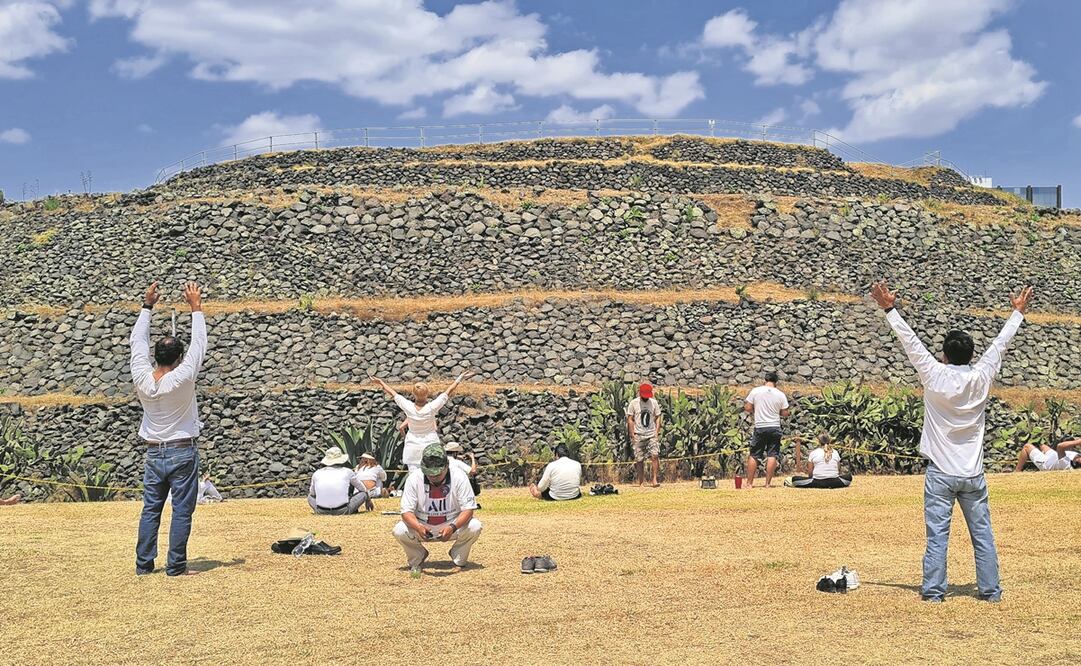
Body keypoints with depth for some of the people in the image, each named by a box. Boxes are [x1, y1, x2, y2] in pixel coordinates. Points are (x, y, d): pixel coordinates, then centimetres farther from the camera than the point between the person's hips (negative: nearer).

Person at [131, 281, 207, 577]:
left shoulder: (142, 378, -8)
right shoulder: (181, 379, -18)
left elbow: (137, 341, 5)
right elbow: (199, 344, -10)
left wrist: (147, 306, 11)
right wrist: (196, 307, -3)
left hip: (154, 454, 5)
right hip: (182, 453, -4)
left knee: (150, 509, 11)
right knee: (182, 511, 1)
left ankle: (144, 564, 14)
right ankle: (176, 566, 2)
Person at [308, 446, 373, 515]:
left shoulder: (317, 473, 12)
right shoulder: (347, 472, 9)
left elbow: (312, 494, 28)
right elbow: (363, 489, 24)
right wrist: (368, 501, 43)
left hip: (321, 512, 2)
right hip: (343, 511, -2)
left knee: (310, 496, 32)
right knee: (363, 493, 17)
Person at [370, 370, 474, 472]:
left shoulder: (408, 407, -15)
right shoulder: (432, 407, -18)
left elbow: (393, 393, 0)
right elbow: (448, 392, -9)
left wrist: (380, 382, 13)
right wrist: (460, 378, 1)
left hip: (412, 448, 1)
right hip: (430, 446, -1)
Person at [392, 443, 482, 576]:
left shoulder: (458, 477, -20)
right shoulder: (414, 478, -18)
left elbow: (468, 509, -20)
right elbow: (407, 511, -18)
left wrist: (452, 527, -39)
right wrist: (418, 527, -40)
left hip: (452, 526, 0)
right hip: (422, 527, 0)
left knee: (474, 527, -29)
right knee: (399, 531, -28)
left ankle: (459, 559, 2)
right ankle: (417, 558, 4)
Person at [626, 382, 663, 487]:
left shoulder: (654, 403, 6)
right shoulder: (633, 403, 0)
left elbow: (658, 418, 10)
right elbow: (630, 420, 1)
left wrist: (657, 433, -1)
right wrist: (633, 435, -5)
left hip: (652, 435, 1)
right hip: (638, 436, -1)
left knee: (655, 456, -16)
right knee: (639, 460, 0)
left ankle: (655, 479, -14)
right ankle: (641, 482, 7)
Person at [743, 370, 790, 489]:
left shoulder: (755, 391, -3)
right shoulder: (780, 394, 0)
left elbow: (747, 408, -1)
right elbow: (785, 414, 3)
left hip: (760, 427, 0)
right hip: (775, 428, 0)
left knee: (754, 456, 6)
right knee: (772, 455, 4)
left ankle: (749, 483, 8)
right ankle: (768, 483, 3)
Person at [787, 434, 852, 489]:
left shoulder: (813, 453, 4)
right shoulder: (835, 452, 11)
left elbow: (810, 472, 4)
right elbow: (839, 470, 14)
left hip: (818, 482, 0)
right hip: (834, 483, 0)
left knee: (794, 479, 14)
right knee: (849, 476, 25)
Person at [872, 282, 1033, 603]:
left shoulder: (935, 377, -11)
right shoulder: (981, 378, -3)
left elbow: (911, 341, -7)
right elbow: (1000, 343, 9)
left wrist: (890, 309, 0)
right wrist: (1018, 312, 22)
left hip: (940, 473, -3)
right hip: (973, 474, 3)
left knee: (937, 534, 1)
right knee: (982, 534, 10)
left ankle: (933, 590, 4)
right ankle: (990, 589, 15)